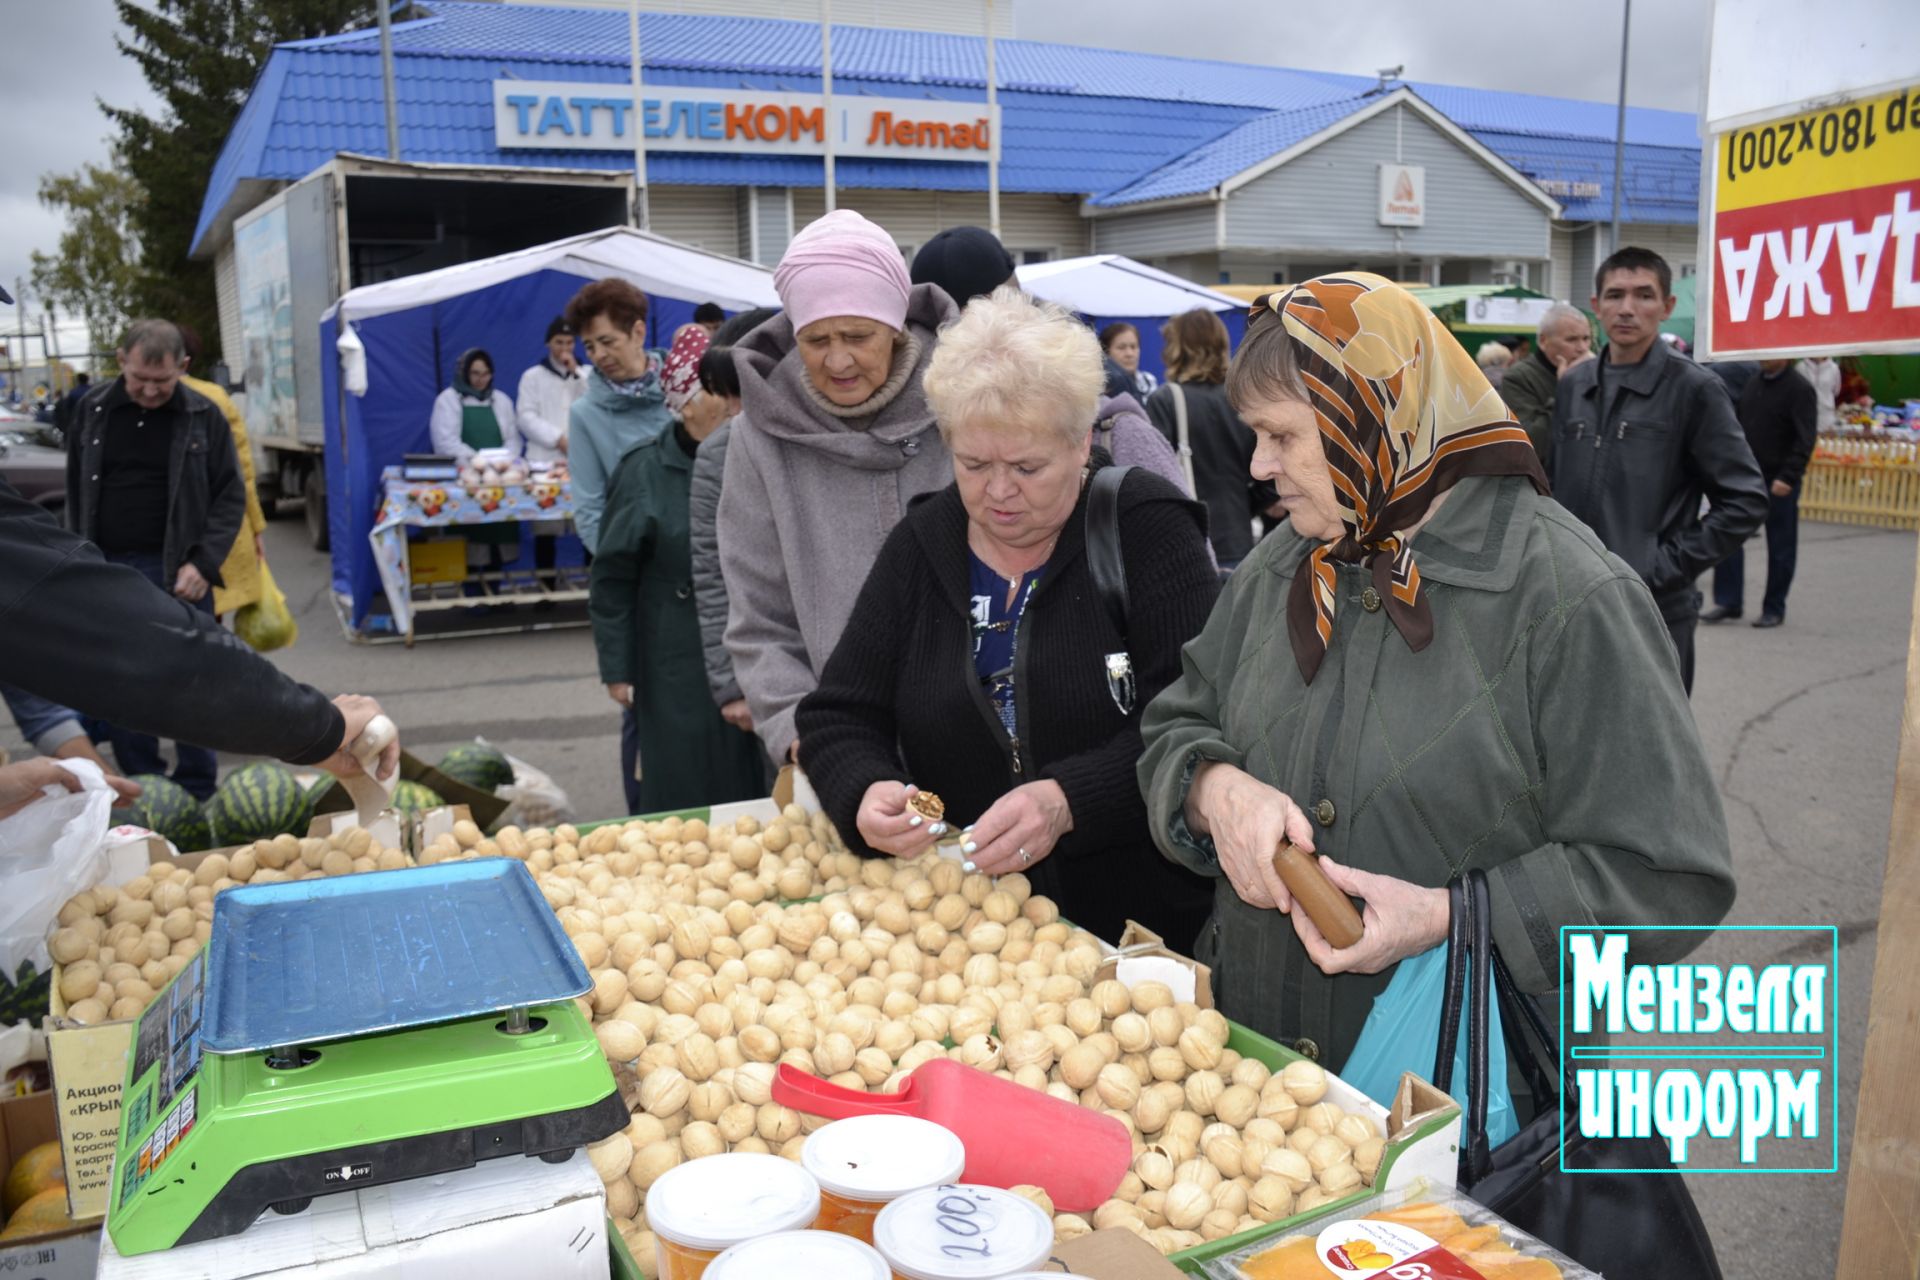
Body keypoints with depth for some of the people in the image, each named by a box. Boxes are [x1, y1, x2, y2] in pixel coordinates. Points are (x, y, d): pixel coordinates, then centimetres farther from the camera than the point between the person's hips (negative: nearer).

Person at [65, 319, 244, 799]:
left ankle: (197, 794, 12)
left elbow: (230, 497, 0)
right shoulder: (94, 410, 6)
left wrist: (203, 563, -11)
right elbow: (76, 493, 13)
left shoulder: (204, 416, -2)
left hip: (177, 574, -3)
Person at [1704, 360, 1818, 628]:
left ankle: (1774, 608, 15)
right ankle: (1727, 602, 8)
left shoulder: (1800, 390, -10)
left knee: (1780, 547, 5)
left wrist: (1788, 477, -24)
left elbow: (1805, 440, -16)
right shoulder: (1752, 384, 10)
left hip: (1779, 483, -6)